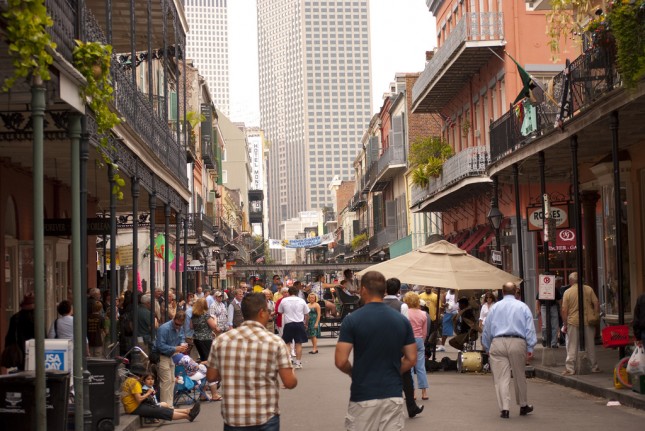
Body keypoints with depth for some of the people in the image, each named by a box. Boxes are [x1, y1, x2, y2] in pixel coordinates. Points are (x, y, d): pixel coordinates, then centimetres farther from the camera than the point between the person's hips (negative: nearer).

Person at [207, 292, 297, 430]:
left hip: (233, 417, 2)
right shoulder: (275, 342, -9)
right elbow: (290, 383, -10)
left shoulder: (221, 340, -1)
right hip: (265, 418, -2)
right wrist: (292, 373, 12)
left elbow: (211, 377, 7)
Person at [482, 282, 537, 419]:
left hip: (498, 343, 0)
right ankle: (523, 406, 28)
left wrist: (487, 348, 22)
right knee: (519, 376, 14)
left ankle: (504, 409, -7)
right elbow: (530, 329, 1)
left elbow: (486, 329, 15)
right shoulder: (523, 307, 8)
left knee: (501, 377, 0)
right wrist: (530, 348, 0)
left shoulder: (495, 307, 13)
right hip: (517, 343, 0)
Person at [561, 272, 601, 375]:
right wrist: (595, 317, 6)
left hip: (573, 321, -2)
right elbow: (596, 304, -2)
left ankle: (570, 369, 3)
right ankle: (594, 367, 19)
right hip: (588, 321, 2)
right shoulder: (588, 289, 1)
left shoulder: (568, 292, -6)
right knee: (590, 345, 12)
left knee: (572, 346, 4)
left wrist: (565, 324, 1)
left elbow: (564, 310, -7)